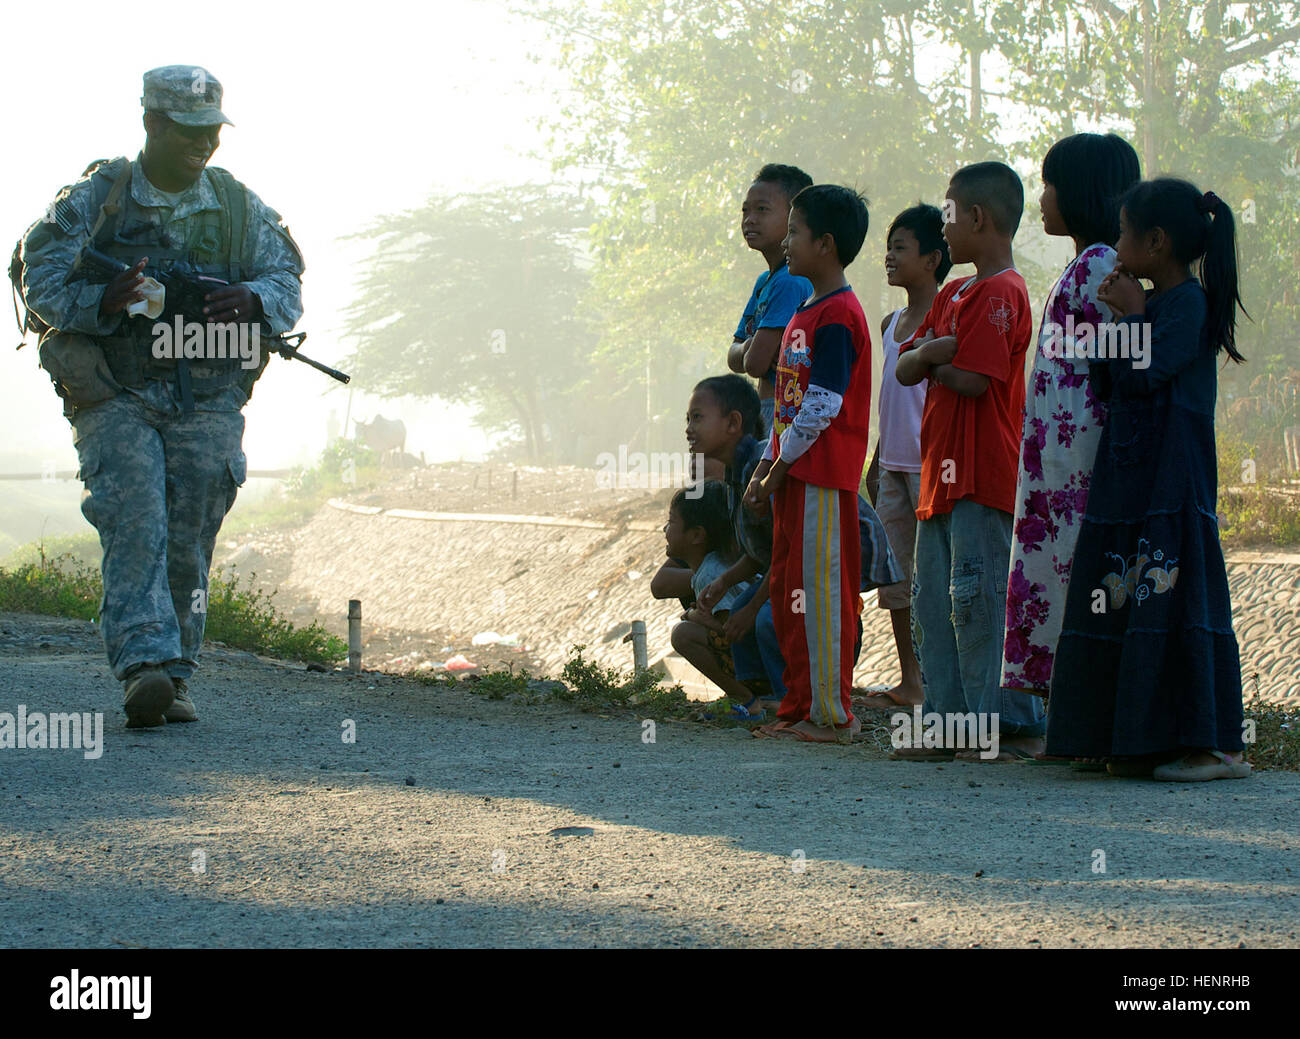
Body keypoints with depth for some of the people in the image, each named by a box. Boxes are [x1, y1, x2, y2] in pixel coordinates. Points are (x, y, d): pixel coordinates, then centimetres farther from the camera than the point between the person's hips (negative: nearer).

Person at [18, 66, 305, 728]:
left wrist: (250, 300, -15)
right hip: (115, 394, -3)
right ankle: (145, 663, -29)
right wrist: (104, 300, -23)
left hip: (207, 397, 3)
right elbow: (43, 281, -4)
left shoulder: (238, 208, 10)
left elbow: (287, 281, 8)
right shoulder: (93, 200, 1)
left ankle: (173, 679, 10)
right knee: (135, 523, -19)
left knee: (189, 541, -1)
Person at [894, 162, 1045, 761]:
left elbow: (974, 380, -20)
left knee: (980, 601, -10)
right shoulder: (952, 295, 19)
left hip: (983, 475, -10)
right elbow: (904, 368, 14)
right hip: (944, 473, 10)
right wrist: (929, 353, -9)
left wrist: (934, 364, 0)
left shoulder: (1001, 294, -12)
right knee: (933, 605, 10)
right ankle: (949, 722, 15)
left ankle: (1015, 726, -6)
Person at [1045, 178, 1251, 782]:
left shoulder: (1190, 302, -11)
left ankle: (1212, 743, -9)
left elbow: (1146, 373, -21)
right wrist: (1114, 319, 5)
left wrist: (1132, 317, -7)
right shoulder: (1153, 303, 16)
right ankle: (1140, 740, 12)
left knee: (1177, 596, -11)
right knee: (1124, 598, 8)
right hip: (1127, 477, 9)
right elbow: (1103, 385, 15)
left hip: (1173, 483, -9)